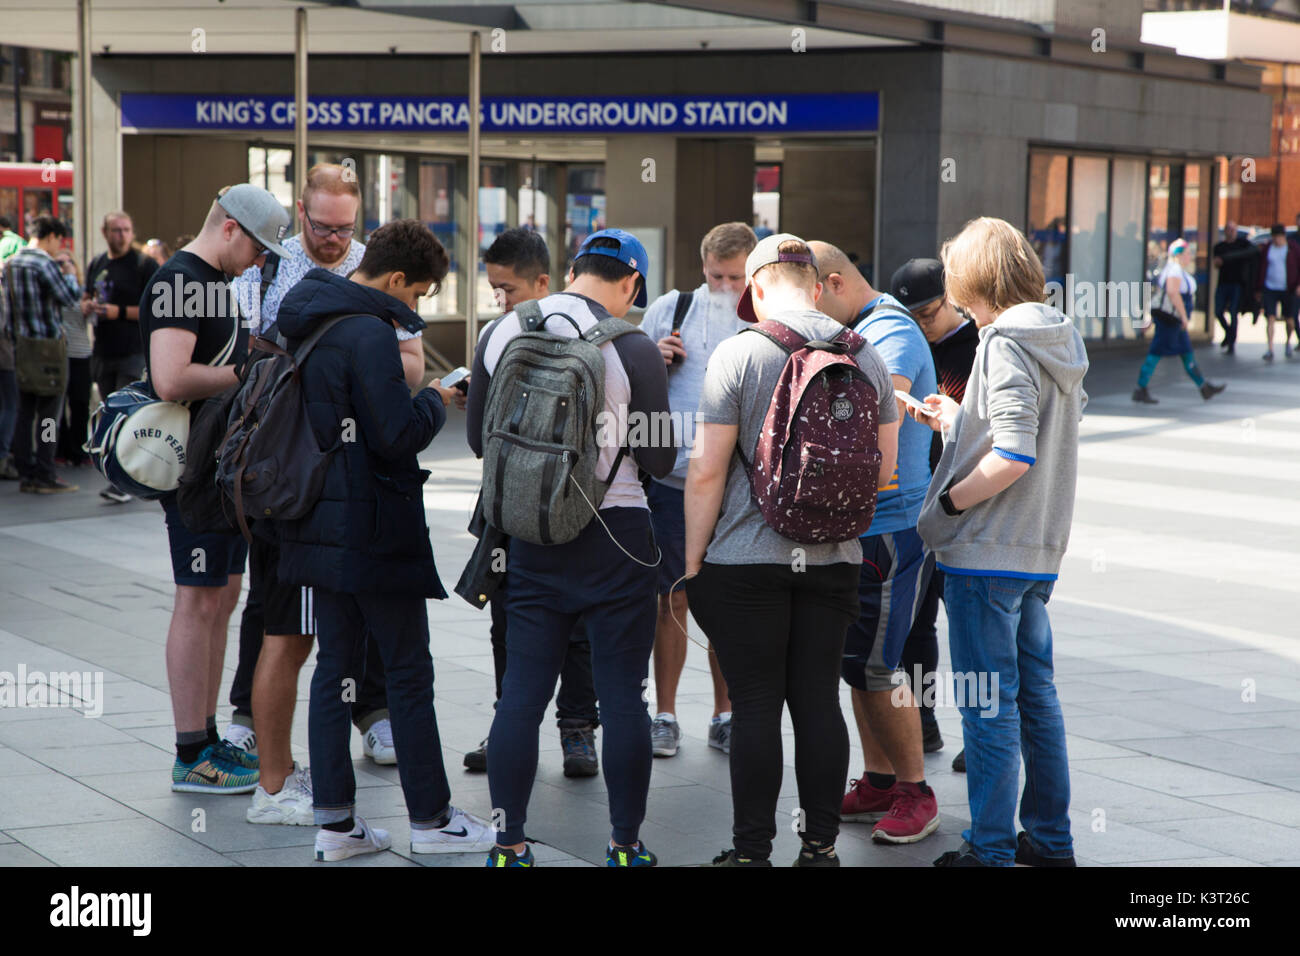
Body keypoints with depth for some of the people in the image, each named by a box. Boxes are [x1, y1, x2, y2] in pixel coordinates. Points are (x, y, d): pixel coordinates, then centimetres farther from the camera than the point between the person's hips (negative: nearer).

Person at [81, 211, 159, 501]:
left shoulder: (146, 265, -6)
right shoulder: (96, 265, 13)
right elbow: (86, 299, 25)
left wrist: (120, 312, -18)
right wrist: (87, 306, 0)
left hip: (135, 352, -7)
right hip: (103, 353, 7)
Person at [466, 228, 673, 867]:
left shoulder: (499, 332, 2)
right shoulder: (632, 348, -10)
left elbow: (479, 439, 12)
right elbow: (658, 460, -6)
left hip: (530, 533, 4)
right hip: (614, 533, -3)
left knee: (521, 693, 7)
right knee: (622, 694, 5)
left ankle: (508, 845, 10)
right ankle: (625, 845, 11)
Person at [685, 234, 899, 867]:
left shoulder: (739, 352, -9)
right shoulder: (864, 354, 4)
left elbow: (707, 471, -11)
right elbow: (886, 465, 10)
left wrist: (693, 560, -3)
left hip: (747, 560, -4)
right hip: (835, 558, 4)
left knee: (756, 707, 1)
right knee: (819, 701, 10)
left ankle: (752, 850, 6)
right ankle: (820, 845, 15)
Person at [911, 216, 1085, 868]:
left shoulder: (1005, 343, -16)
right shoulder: (1062, 341, 11)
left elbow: (1015, 456, -25)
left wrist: (948, 501, -13)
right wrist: (958, 422, 19)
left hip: (988, 550, -9)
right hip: (1039, 551, 9)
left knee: (988, 705, -2)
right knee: (1035, 692, 16)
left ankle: (990, 851, 5)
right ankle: (1050, 839, 24)